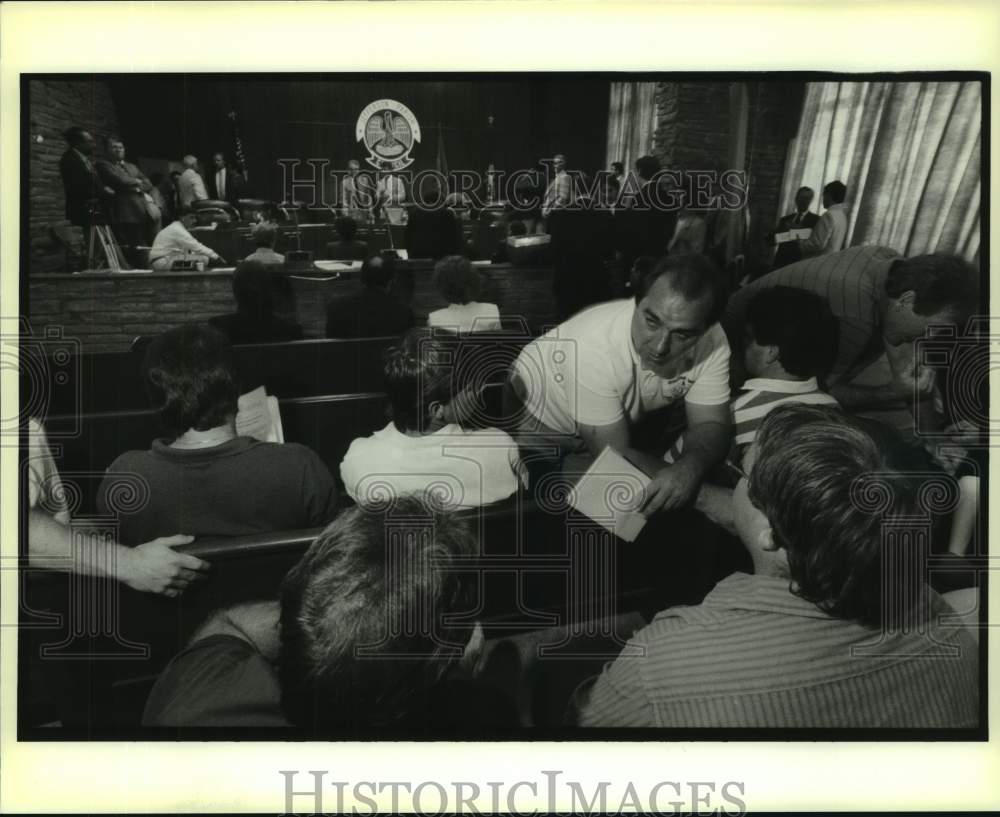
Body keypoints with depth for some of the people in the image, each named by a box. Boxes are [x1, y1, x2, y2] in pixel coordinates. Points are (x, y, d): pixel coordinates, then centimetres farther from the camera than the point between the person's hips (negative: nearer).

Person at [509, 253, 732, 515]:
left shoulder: (712, 341, -24)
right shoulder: (595, 348, -39)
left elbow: (711, 426, -19)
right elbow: (617, 457, -32)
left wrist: (689, 468, -43)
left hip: (627, 422, 5)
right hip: (542, 432, -5)